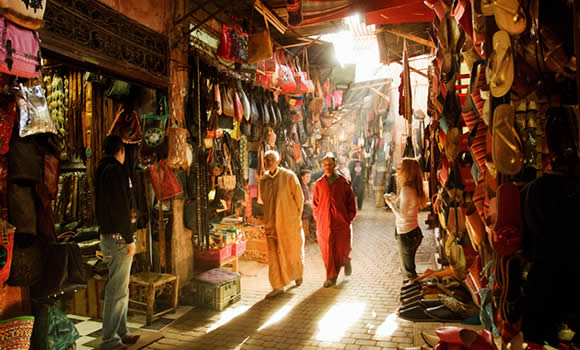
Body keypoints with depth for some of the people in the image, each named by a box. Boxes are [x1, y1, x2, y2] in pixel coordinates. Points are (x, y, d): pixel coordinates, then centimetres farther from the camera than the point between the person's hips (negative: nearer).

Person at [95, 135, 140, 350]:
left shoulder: (102, 170, 14)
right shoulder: (116, 170, -14)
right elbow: (120, 207, -20)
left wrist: (128, 215, 27)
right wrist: (129, 239, -17)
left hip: (107, 235, 10)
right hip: (118, 237, -10)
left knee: (120, 289, 17)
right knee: (117, 291, -2)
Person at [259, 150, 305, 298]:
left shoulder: (289, 176, -9)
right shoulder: (263, 180, 3)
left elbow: (299, 197, -2)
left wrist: (297, 217, 2)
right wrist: (269, 217, 13)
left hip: (289, 221, -3)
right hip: (272, 223, 3)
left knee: (294, 249, 13)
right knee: (274, 254, -1)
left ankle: (298, 273, 42)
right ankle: (278, 286, 9)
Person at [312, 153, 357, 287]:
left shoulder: (343, 182, -2)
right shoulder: (319, 184, 4)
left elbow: (351, 202, 3)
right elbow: (315, 204, 13)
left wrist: (349, 219, -1)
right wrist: (318, 219, 6)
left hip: (341, 223, -1)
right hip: (324, 224, 2)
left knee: (342, 250, 6)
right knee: (327, 252, 4)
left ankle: (346, 261, 41)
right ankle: (331, 277, 20)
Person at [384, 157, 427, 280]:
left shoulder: (406, 189, -22)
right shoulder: (414, 188, 6)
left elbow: (402, 214, -23)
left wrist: (391, 203, -10)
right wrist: (396, 199, 12)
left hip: (406, 234, -9)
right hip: (414, 232, 9)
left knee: (408, 270, 5)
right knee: (407, 267, 22)